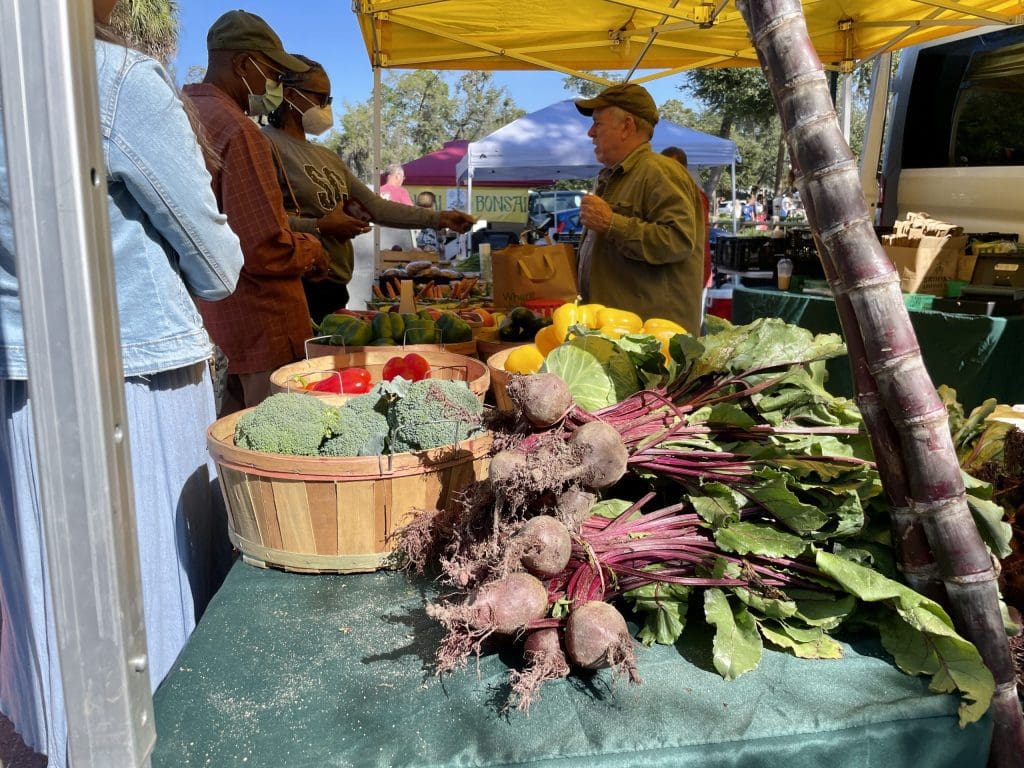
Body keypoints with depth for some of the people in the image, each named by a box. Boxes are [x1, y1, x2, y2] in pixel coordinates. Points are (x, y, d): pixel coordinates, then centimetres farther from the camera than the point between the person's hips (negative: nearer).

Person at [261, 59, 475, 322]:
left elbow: (374, 206, 16)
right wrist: (320, 226, -20)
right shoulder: (267, 145, -5)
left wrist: (438, 218, 10)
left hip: (335, 288, 8)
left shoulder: (327, 157, 21)